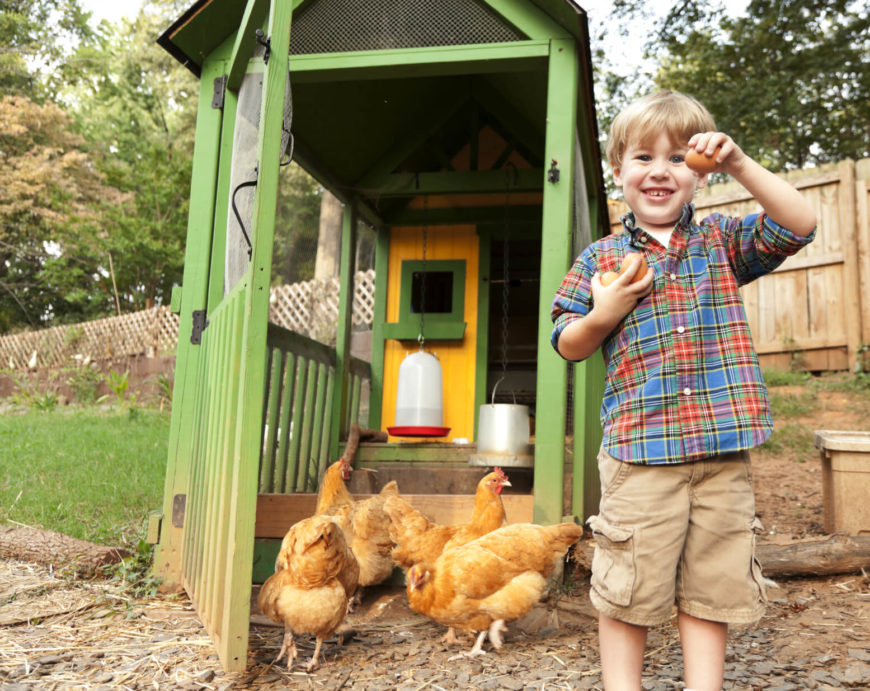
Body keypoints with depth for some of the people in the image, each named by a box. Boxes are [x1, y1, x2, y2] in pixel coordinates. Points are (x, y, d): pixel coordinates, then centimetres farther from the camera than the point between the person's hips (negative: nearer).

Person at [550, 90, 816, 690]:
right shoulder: (600, 259, 6)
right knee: (630, 591, 5)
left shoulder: (722, 241, 10)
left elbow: (800, 225, -2)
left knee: (714, 587, 10)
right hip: (640, 449, -1)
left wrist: (740, 164, -8)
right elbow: (567, 345, 8)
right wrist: (602, 316, -12)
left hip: (724, 451, 2)